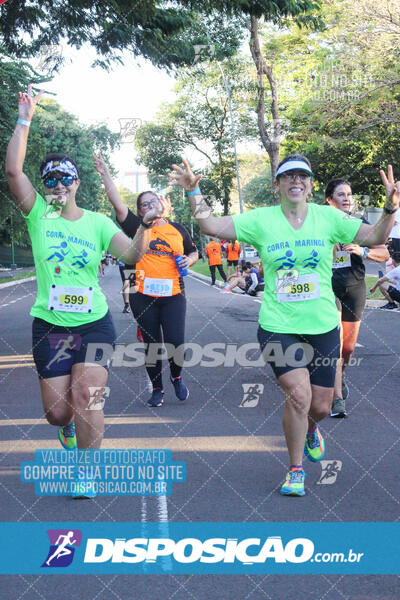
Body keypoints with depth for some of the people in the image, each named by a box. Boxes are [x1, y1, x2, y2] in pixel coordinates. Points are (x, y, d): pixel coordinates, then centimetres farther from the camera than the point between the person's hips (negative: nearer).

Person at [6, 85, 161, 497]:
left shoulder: (97, 222, 1)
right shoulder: (38, 214, -1)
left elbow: (132, 255, -10)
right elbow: (13, 169, -13)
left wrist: (146, 228, -29)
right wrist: (24, 119, -15)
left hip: (94, 324, 0)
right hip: (49, 325, 1)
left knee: (86, 396, -12)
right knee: (57, 411, 3)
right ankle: (68, 426, 43)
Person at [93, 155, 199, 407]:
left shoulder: (178, 229, 11)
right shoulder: (137, 226, 4)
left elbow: (194, 252, 23)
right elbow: (118, 204, -5)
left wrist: (189, 260, 1)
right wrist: (106, 174, -11)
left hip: (173, 294, 1)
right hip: (143, 296, -1)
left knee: (176, 343, -8)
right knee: (151, 344, 6)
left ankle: (177, 377, 23)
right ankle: (157, 389, 22)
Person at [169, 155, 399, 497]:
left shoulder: (327, 216, 1)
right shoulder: (261, 220, -2)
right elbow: (211, 227, -5)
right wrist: (194, 193, -16)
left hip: (323, 327, 2)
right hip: (278, 326, -2)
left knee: (321, 407, 9)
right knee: (299, 396, -14)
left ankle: (310, 430, 49)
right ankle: (296, 470, 11)